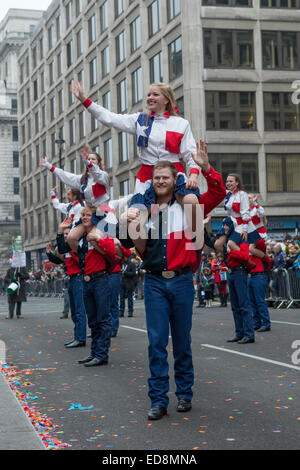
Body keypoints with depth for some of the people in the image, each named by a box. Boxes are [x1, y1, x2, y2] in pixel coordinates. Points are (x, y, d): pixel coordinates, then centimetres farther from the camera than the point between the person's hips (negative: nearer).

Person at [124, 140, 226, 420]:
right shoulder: (146, 210, 9)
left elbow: (218, 194, -7)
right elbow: (142, 250, 10)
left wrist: (205, 168, -18)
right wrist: (135, 229, -7)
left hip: (181, 281, -1)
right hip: (154, 282, 1)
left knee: (182, 341, 8)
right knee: (156, 341, -2)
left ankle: (184, 394, 20)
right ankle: (158, 400, 3)